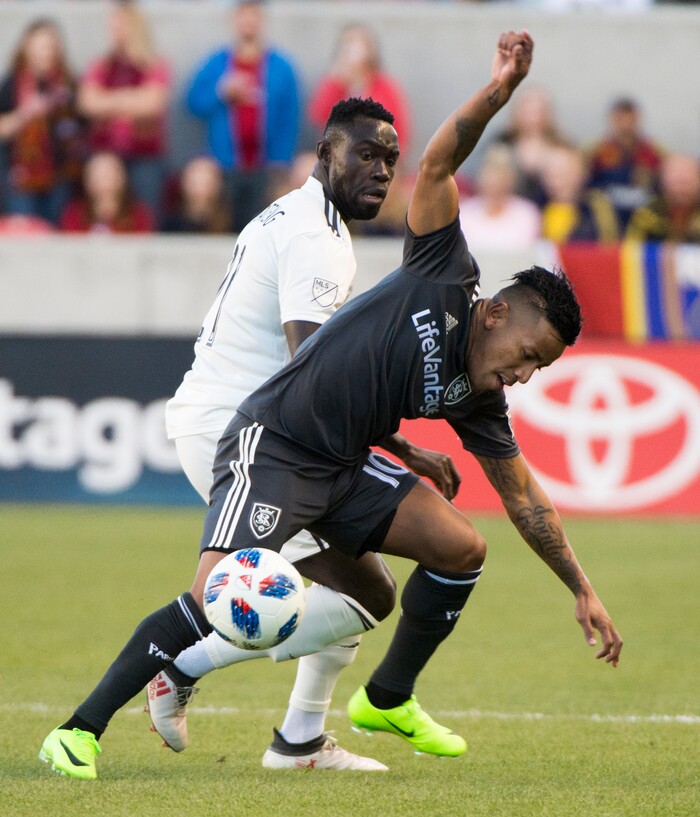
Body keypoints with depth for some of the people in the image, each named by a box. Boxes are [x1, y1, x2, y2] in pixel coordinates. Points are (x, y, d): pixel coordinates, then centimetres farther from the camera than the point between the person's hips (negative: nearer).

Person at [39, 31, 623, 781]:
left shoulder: (477, 401, 9)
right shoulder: (443, 281, -6)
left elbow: (524, 499, 19)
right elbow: (437, 165, -12)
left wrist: (582, 591, 18)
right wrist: (501, 89, -21)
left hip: (344, 467, 8)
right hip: (272, 447, -8)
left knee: (462, 549, 0)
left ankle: (388, 701, 20)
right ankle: (78, 732, -17)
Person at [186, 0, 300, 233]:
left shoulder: (281, 67, 6)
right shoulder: (216, 65, 10)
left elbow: (289, 119, 2)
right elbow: (194, 103, 7)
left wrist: (281, 164, -6)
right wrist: (221, 92, -10)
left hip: (265, 170, -1)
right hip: (226, 168, 1)